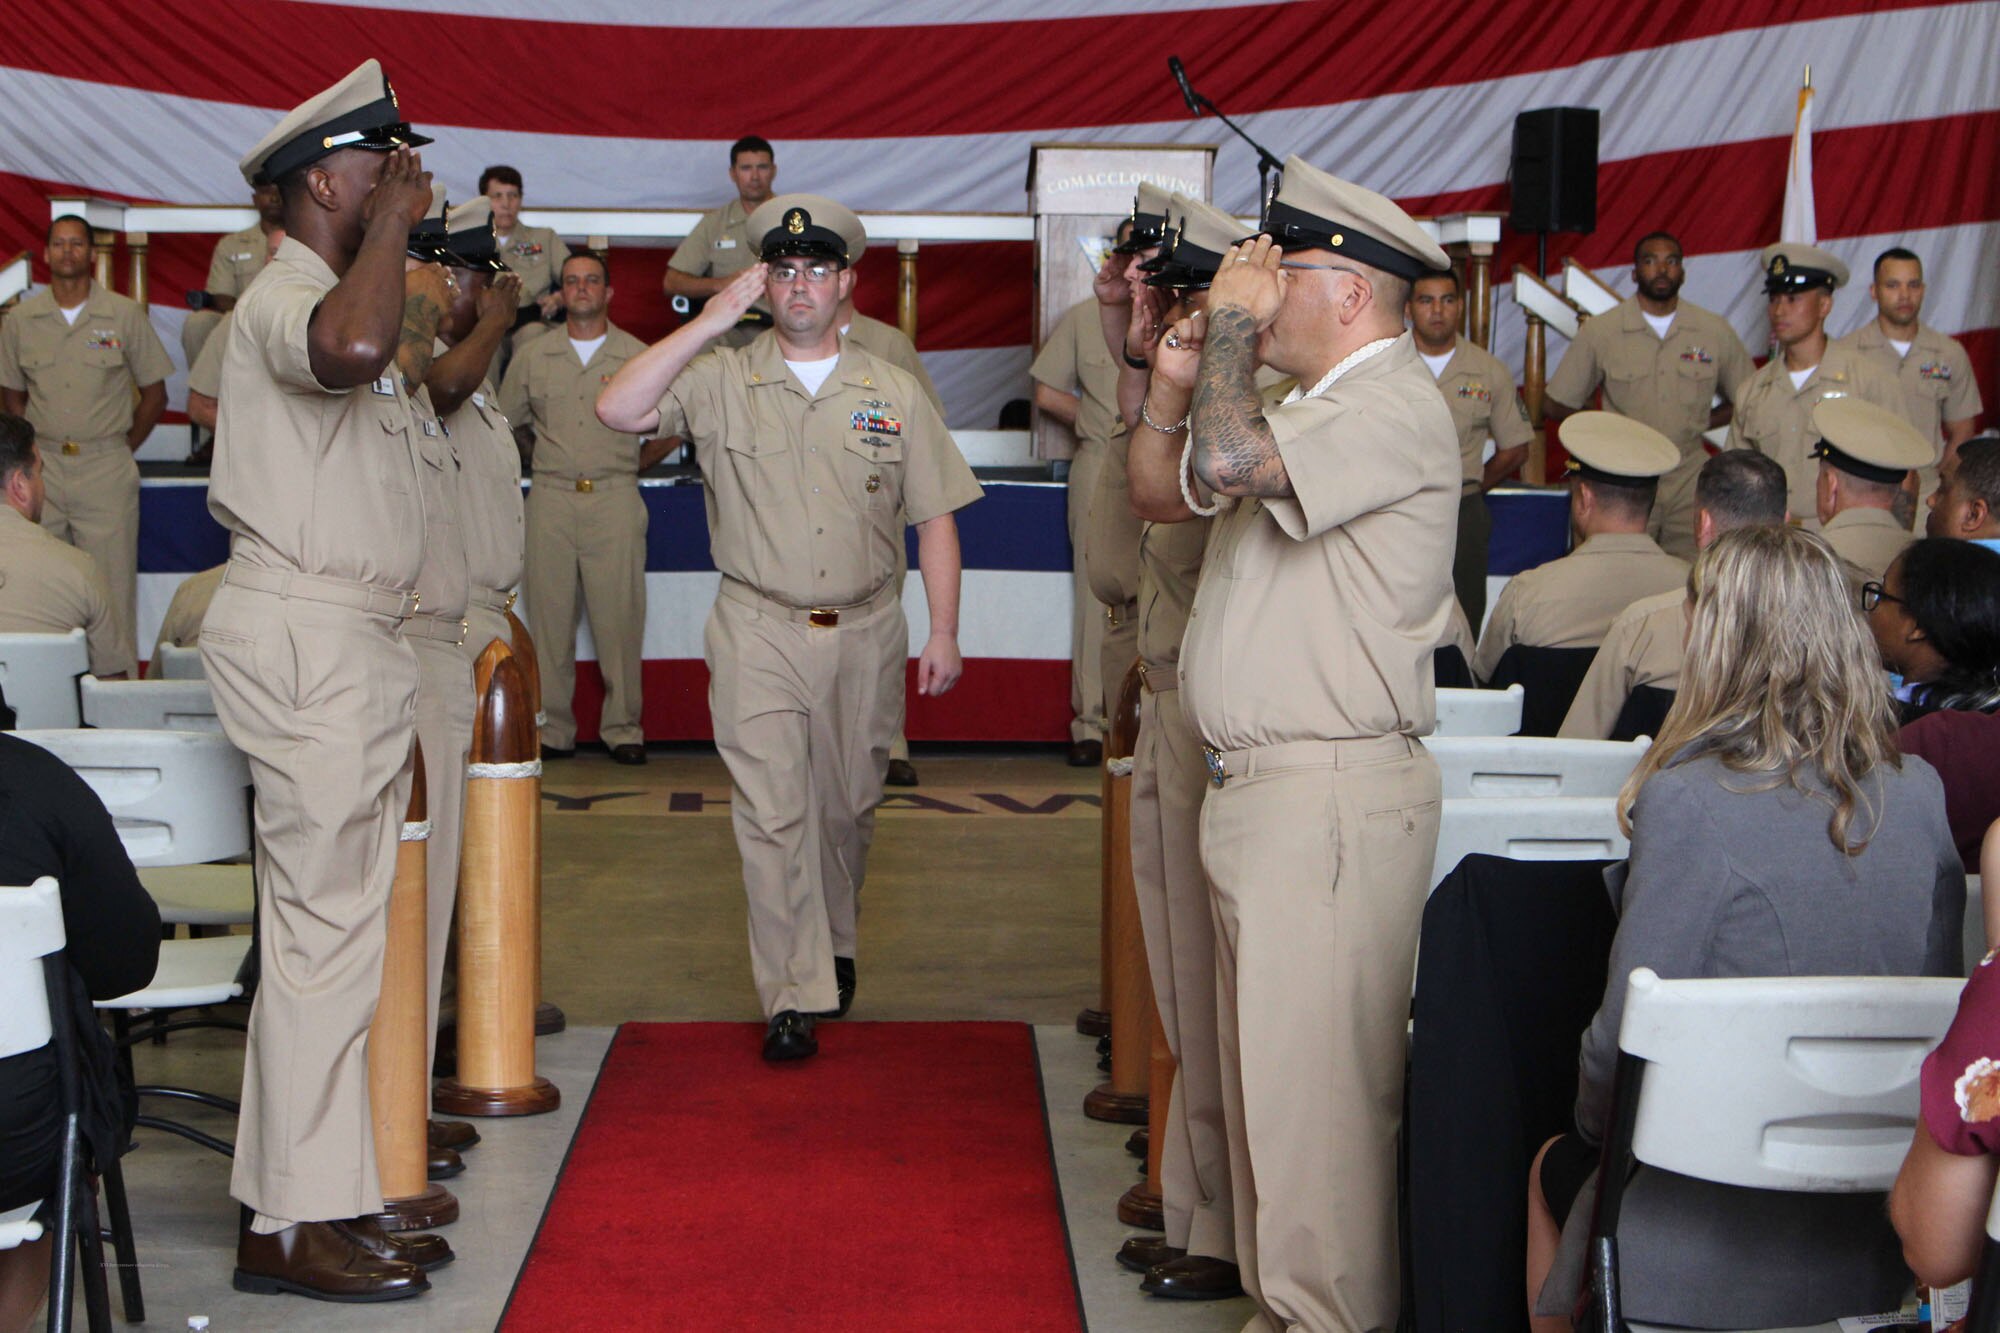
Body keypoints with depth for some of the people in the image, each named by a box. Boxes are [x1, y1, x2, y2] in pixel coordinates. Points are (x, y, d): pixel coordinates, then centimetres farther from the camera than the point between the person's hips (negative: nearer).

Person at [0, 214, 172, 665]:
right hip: (41, 469, 2)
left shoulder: (125, 315, 1)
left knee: (112, 589, -3)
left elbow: (154, 394, 7)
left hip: (106, 470, -2)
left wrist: (121, 449, 4)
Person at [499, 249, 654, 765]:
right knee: (550, 615, 1)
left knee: (619, 616, -4)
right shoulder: (533, 358, 12)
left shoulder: (638, 357, 7)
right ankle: (553, 729, 7)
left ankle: (623, 728, 2)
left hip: (614, 498, -2)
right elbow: (506, 421, 23)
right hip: (551, 497, 2)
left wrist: (636, 464, 10)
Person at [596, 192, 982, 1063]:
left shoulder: (893, 394, 6)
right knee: (772, 812, -8)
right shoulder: (721, 382, 1)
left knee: (848, 805, 14)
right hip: (759, 631, -2)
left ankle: (835, 947, 37)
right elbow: (618, 410, -14)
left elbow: (934, 518, 7)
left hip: (865, 632, 2)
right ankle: (793, 998, -3)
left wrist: (944, 632, -1)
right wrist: (711, 321, -14)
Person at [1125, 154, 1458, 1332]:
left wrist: (1231, 321, -13)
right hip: (1254, 787, 10)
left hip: (1333, 796, -10)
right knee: (1263, 1083, 16)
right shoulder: (1306, 407, 18)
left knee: (1316, 1093, -6)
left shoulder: (1395, 406, -15)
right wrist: (1174, 385, 6)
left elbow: (1227, 464, -29)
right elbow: (1162, 494, 24)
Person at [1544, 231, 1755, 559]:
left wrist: (1698, 423, 7)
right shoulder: (1599, 332, 2)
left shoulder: (1715, 332, 6)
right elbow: (1555, 406, 8)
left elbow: (1749, 402, 17)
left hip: (1690, 486, 1)